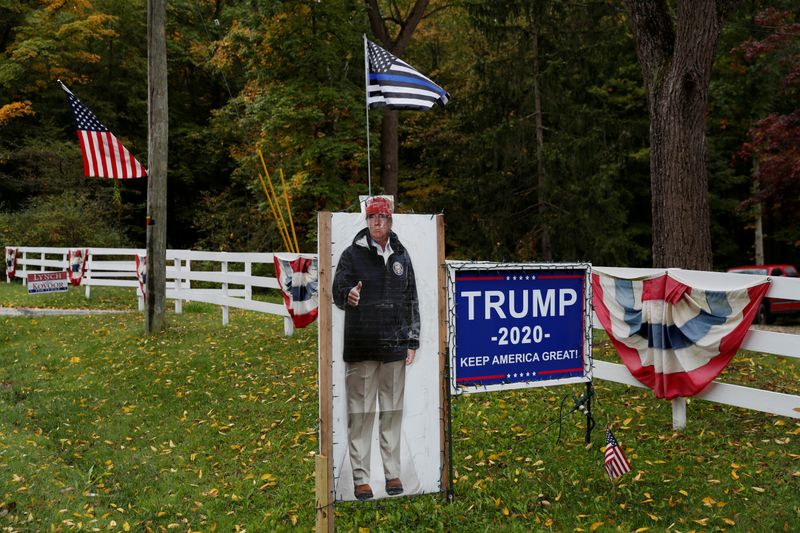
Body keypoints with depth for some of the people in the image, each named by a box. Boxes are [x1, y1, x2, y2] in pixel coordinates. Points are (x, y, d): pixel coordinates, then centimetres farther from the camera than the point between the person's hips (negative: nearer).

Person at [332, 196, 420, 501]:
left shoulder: (401, 256, 12)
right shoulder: (352, 254, 1)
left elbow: (411, 301, 16)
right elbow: (337, 292, -7)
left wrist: (412, 341, 11)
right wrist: (348, 296, -32)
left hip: (394, 348, 3)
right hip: (360, 347, -3)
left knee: (392, 412, 9)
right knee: (360, 413, -1)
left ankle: (392, 472, 20)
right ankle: (361, 477, 7)